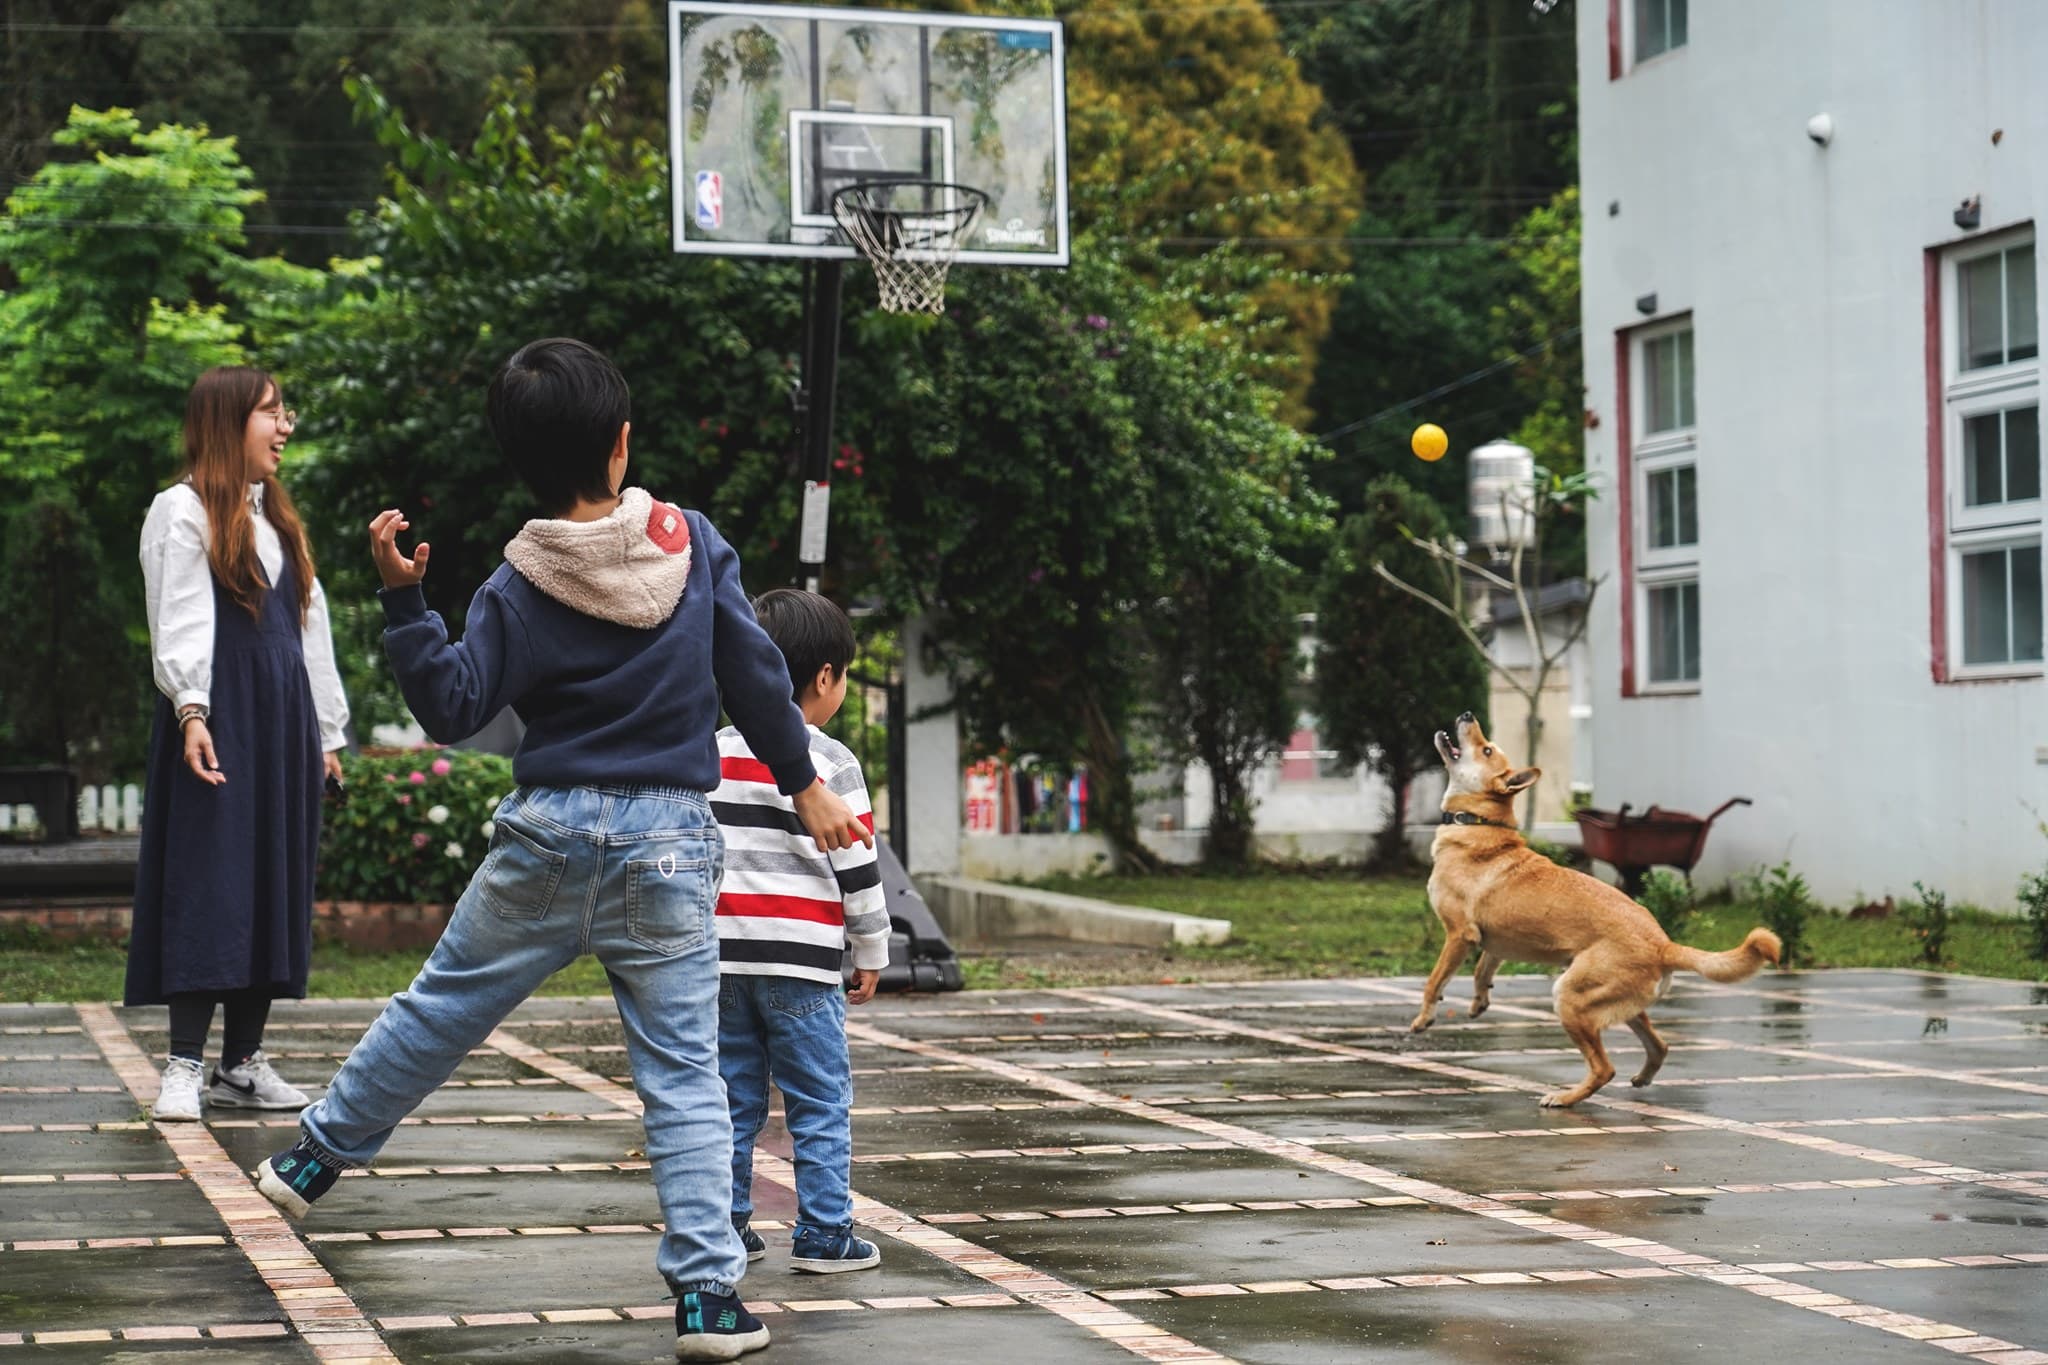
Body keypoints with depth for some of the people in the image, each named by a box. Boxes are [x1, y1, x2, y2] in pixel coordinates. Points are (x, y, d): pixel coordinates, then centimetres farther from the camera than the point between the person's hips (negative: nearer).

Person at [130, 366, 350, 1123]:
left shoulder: (277, 517, 20)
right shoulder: (182, 511, -2)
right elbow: (178, 621, -12)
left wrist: (327, 729, 16)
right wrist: (190, 711, -25)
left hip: (282, 724, 7)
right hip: (218, 722, -7)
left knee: (274, 888, 6)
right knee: (207, 886, -10)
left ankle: (243, 1061, 12)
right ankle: (185, 1065, -9)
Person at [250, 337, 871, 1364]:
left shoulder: (520, 586, -7)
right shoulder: (694, 544, -2)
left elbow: (454, 707, -7)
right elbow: (755, 676, 4)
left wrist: (401, 597, -8)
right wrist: (803, 783, 15)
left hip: (547, 835, 0)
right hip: (670, 843, 0)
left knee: (438, 1009, 17)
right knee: (682, 1073, 2)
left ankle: (316, 1157, 35)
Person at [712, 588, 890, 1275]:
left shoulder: (713, 754, 10)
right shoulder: (830, 763, -5)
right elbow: (858, 868, -4)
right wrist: (871, 954, 6)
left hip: (722, 954, 5)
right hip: (800, 961, -5)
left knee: (733, 1097, 11)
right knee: (821, 1102, 2)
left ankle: (723, 1226, 14)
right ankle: (823, 1235, 2)